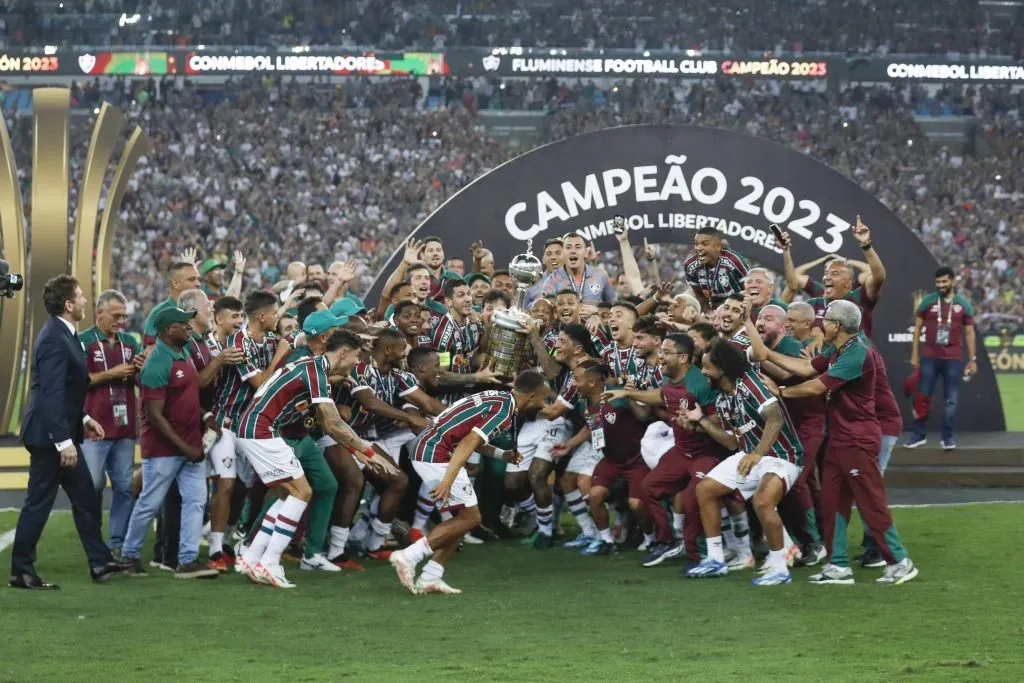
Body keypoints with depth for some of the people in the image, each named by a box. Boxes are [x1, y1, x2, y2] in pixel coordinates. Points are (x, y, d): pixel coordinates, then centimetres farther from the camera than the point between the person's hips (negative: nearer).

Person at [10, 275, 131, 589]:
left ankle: (100, 562, 20)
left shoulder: (64, 334, 10)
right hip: (48, 435, -10)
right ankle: (21, 571, 5)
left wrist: (83, 418, 15)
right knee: (39, 503, -2)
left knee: (86, 498, 13)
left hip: (62, 431, 10)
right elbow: (51, 394, -26)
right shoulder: (54, 339, -21)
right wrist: (64, 441, -27)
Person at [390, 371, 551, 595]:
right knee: (470, 517, -6)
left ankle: (430, 577, 7)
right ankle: (408, 557, -10)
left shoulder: (498, 398, 15)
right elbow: (468, 443, -24)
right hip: (437, 456, -10)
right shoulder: (504, 410, -14)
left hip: (427, 449, 10)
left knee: (464, 517, 11)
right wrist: (447, 482, -29)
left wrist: (503, 455, 26)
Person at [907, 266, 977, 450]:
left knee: (950, 400, 1)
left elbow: (969, 333, 8)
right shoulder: (927, 301, 2)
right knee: (923, 396, 2)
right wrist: (914, 354, 2)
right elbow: (918, 328, 6)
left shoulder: (964, 304, 4)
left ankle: (949, 437, 6)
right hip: (929, 357, 0)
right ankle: (919, 434, 10)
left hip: (953, 359, 0)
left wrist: (972, 359, 4)